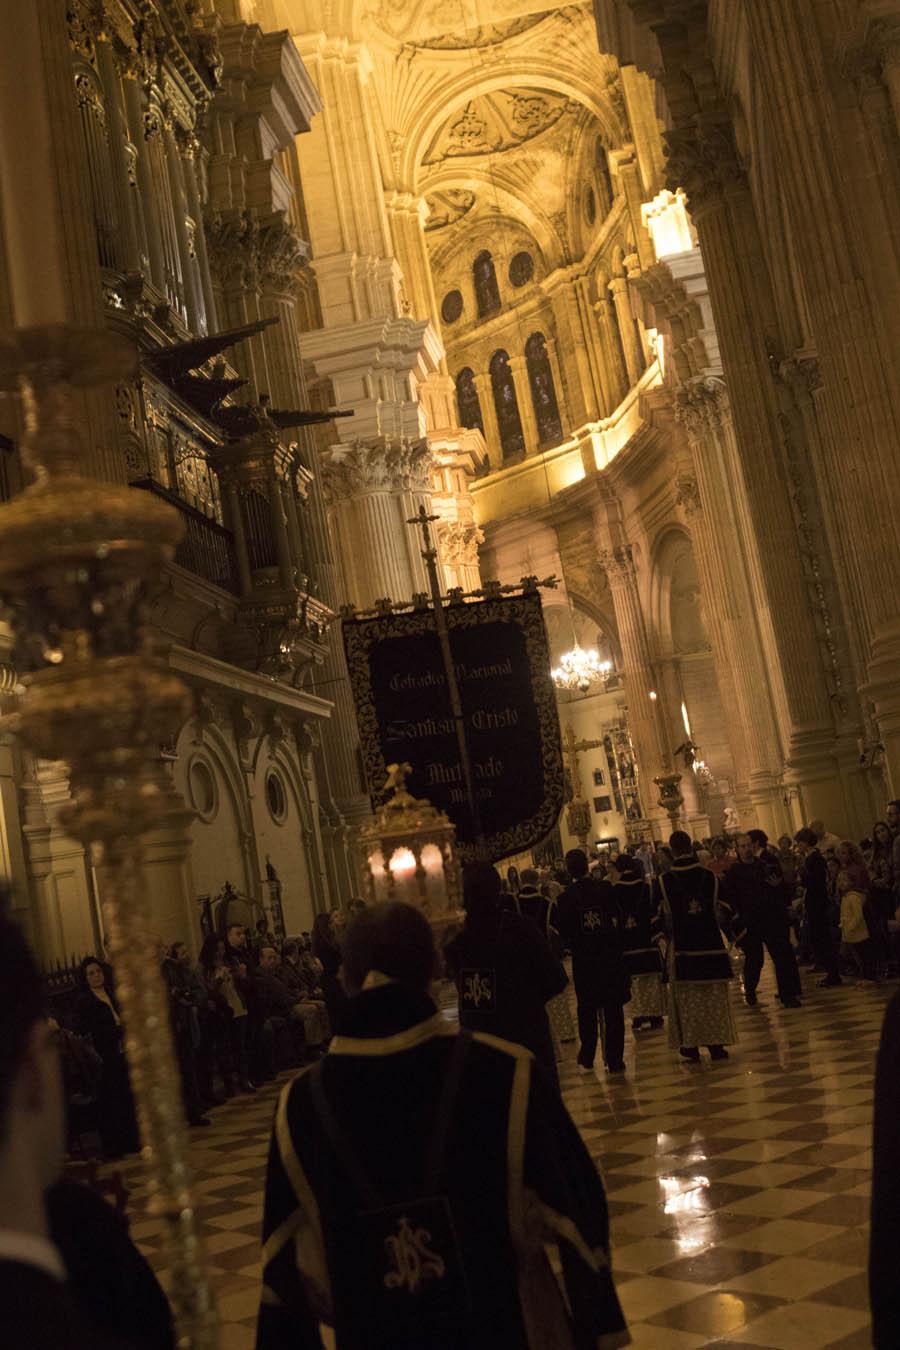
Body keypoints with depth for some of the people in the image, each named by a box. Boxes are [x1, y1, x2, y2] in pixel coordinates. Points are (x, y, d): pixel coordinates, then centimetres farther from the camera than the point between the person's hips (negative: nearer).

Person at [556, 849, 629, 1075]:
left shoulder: (565, 898, -8)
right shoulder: (605, 889, -6)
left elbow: (565, 932, -5)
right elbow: (620, 919, -3)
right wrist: (618, 947, 7)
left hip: (583, 961, 0)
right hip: (610, 957, 0)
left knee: (587, 1010, 12)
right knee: (613, 1010, 6)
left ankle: (587, 1059, 18)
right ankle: (614, 1060, 7)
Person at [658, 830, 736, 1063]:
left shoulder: (665, 881, -8)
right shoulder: (709, 876, -3)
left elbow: (664, 915, -2)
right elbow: (718, 908, 5)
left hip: (682, 947, -1)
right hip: (711, 944, 1)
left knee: (687, 999, 7)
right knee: (714, 996, 10)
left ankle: (691, 1046, 7)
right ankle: (716, 1044, 12)